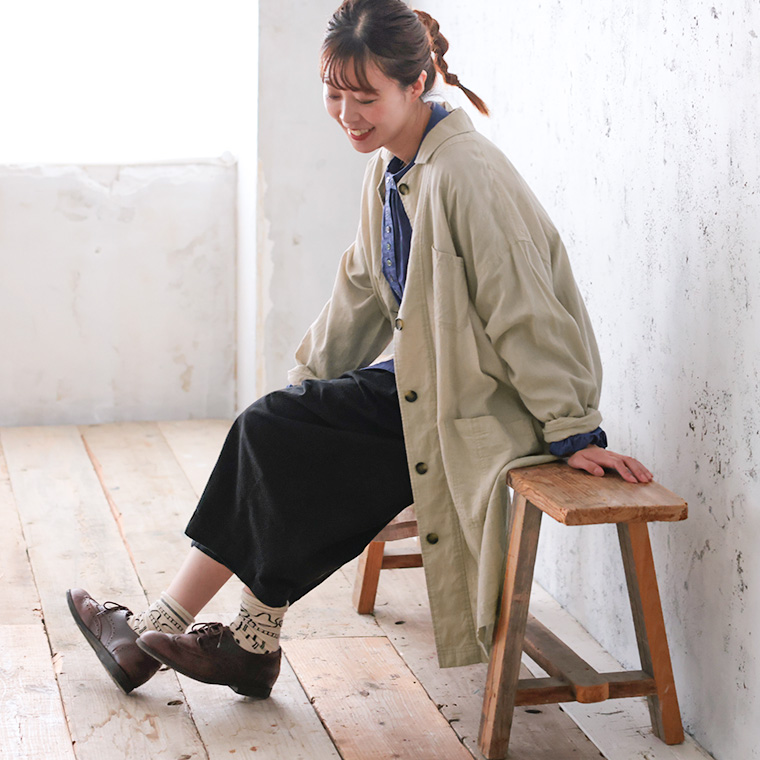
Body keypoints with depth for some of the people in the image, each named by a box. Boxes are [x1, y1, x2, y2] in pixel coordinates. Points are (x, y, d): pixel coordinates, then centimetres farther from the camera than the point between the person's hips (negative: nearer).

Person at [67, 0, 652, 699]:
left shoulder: (467, 174, -23)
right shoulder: (390, 164, 6)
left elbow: (526, 308, -21)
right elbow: (363, 289, 18)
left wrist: (574, 431, -17)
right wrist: (307, 380, 20)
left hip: (481, 406, -9)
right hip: (424, 380, 9)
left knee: (279, 444, -11)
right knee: (269, 426, -4)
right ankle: (160, 629, 5)